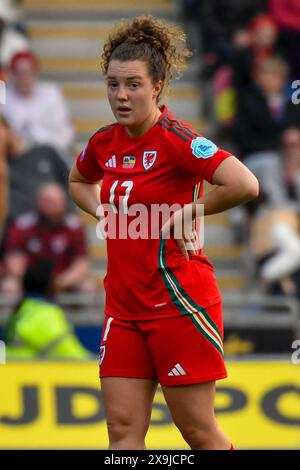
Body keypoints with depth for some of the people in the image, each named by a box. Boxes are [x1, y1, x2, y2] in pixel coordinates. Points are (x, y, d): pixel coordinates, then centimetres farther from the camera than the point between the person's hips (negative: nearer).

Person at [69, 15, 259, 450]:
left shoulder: (176, 139, -14)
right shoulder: (104, 144, 8)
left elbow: (244, 185, -28)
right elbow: (79, 182, 32)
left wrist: (187, 212, -15)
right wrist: (104, 213, 12)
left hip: (178, 300, -7)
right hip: (124, 307, 7)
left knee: (198, 430, 1)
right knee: (124, 429, 1)